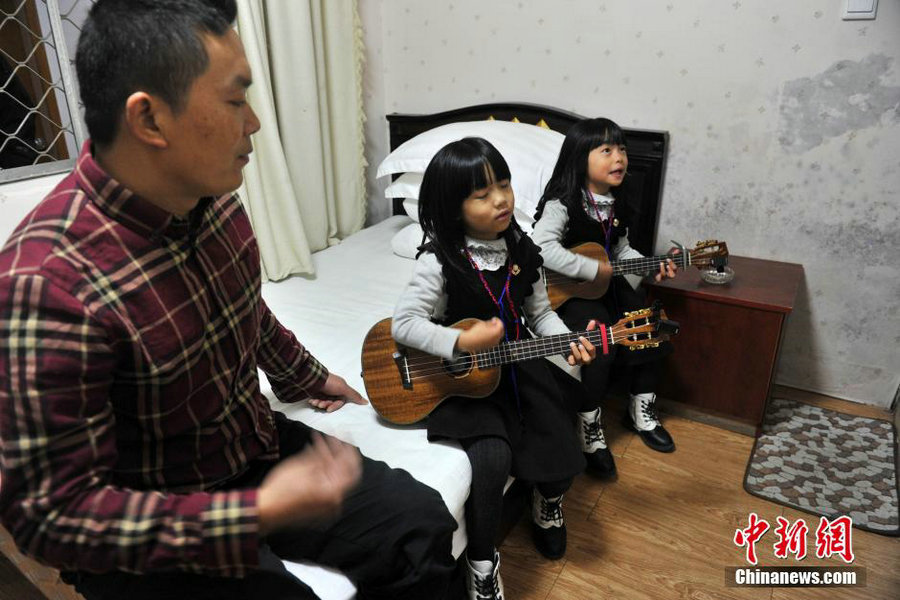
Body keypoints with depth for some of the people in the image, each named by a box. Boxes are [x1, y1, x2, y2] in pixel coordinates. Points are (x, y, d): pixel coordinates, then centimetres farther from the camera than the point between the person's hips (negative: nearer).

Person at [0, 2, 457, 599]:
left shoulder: (214, 198, -7)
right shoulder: (48, 283, -31)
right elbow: (51, 511, -25)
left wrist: (307, 378, 25)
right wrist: (259, 514, -30)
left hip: (257, 446, 6)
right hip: (147, 534, -5)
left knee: (425, 525, 2)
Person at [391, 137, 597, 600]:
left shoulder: (522, 250, 0)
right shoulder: (440, 260, -16)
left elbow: (539, 312, 7)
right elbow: (403, 324, -18)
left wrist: (569, 342, -10)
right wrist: (463, 343, -28)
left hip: (518, 367, 5)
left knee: (560, 462, -3)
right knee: (492, 458, -26)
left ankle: (548, 499, 38)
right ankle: (481, 561, 1)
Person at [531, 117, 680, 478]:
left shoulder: (617, 205, 6)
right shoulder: (561, 203, -19)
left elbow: (621, 249, 16)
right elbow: (542, 247, -34)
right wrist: (594, 269, -30)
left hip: (606, 284, 8)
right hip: (566, 291, -8)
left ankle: (641, 409, 19)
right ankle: (589, 428, -7)